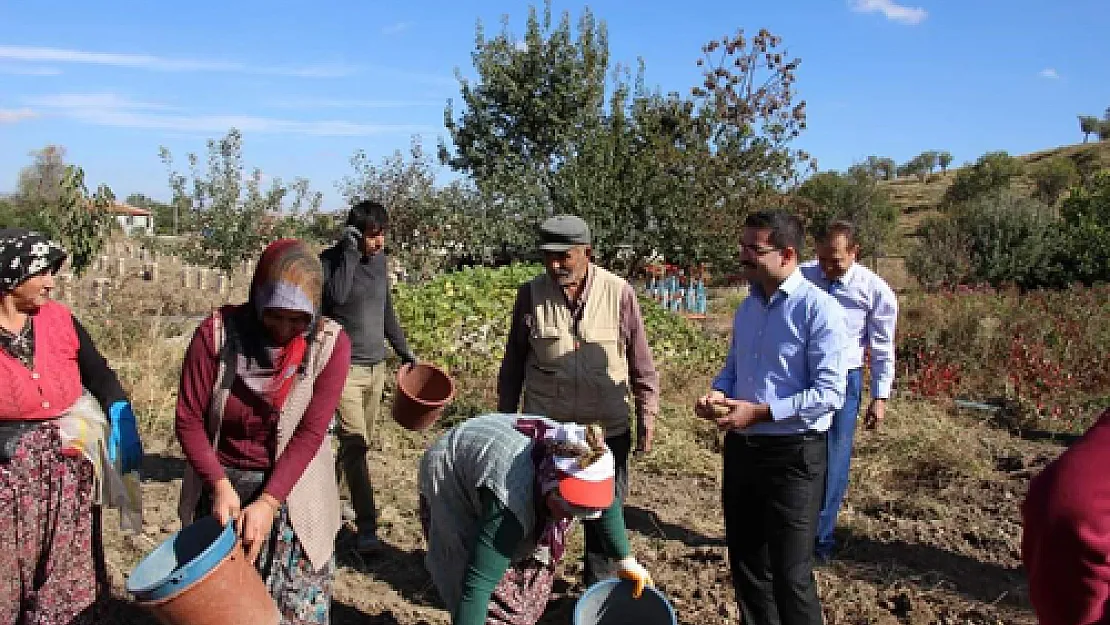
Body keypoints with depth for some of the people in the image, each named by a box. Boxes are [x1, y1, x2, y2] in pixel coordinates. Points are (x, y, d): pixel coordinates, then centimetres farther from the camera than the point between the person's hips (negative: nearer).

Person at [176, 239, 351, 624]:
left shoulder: (330, 344, -15)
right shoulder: (217, 332, -14)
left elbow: (309, 434, -16)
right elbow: (189, 421, -10)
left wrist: (267, 503, -23)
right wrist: (220, 485, -20)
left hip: (292, 494, -1)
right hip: (222, 485, 1)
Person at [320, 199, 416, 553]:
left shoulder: (379, 259, 9)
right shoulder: (331, 259, -9)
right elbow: (337, 295, -30)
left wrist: (405, 352, 19)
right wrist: (350, 251, -22)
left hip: (376, 365, 7)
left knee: (362, 442, 13)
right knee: (355, 443, -11)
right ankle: (366, 527, -8)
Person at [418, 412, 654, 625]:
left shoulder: (578, 460, -23)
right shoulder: (510, 504, -43)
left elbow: (605, 503, -2)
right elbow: (476, 585, -42)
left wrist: (626, 560, 4)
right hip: (452, 489, -6)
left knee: (533, 570, 8)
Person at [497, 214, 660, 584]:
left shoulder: (619, 293, -8)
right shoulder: (530, 295, -4)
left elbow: (641, 364, -1)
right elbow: (513, 363, 5)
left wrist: (647, 418, 0)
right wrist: (505, 418, 8)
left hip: (608, 429, 0)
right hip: (544, 429, 1)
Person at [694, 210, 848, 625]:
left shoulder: (819, 309, -16)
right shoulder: (747, 307, 7)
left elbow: (829, 393, -20)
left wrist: (759, 411, -22)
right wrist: (717, 394, -3)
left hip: (792, 455, -7)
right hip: (741, 448, 7)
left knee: (790, 574, 4)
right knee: (744, 560, 20)